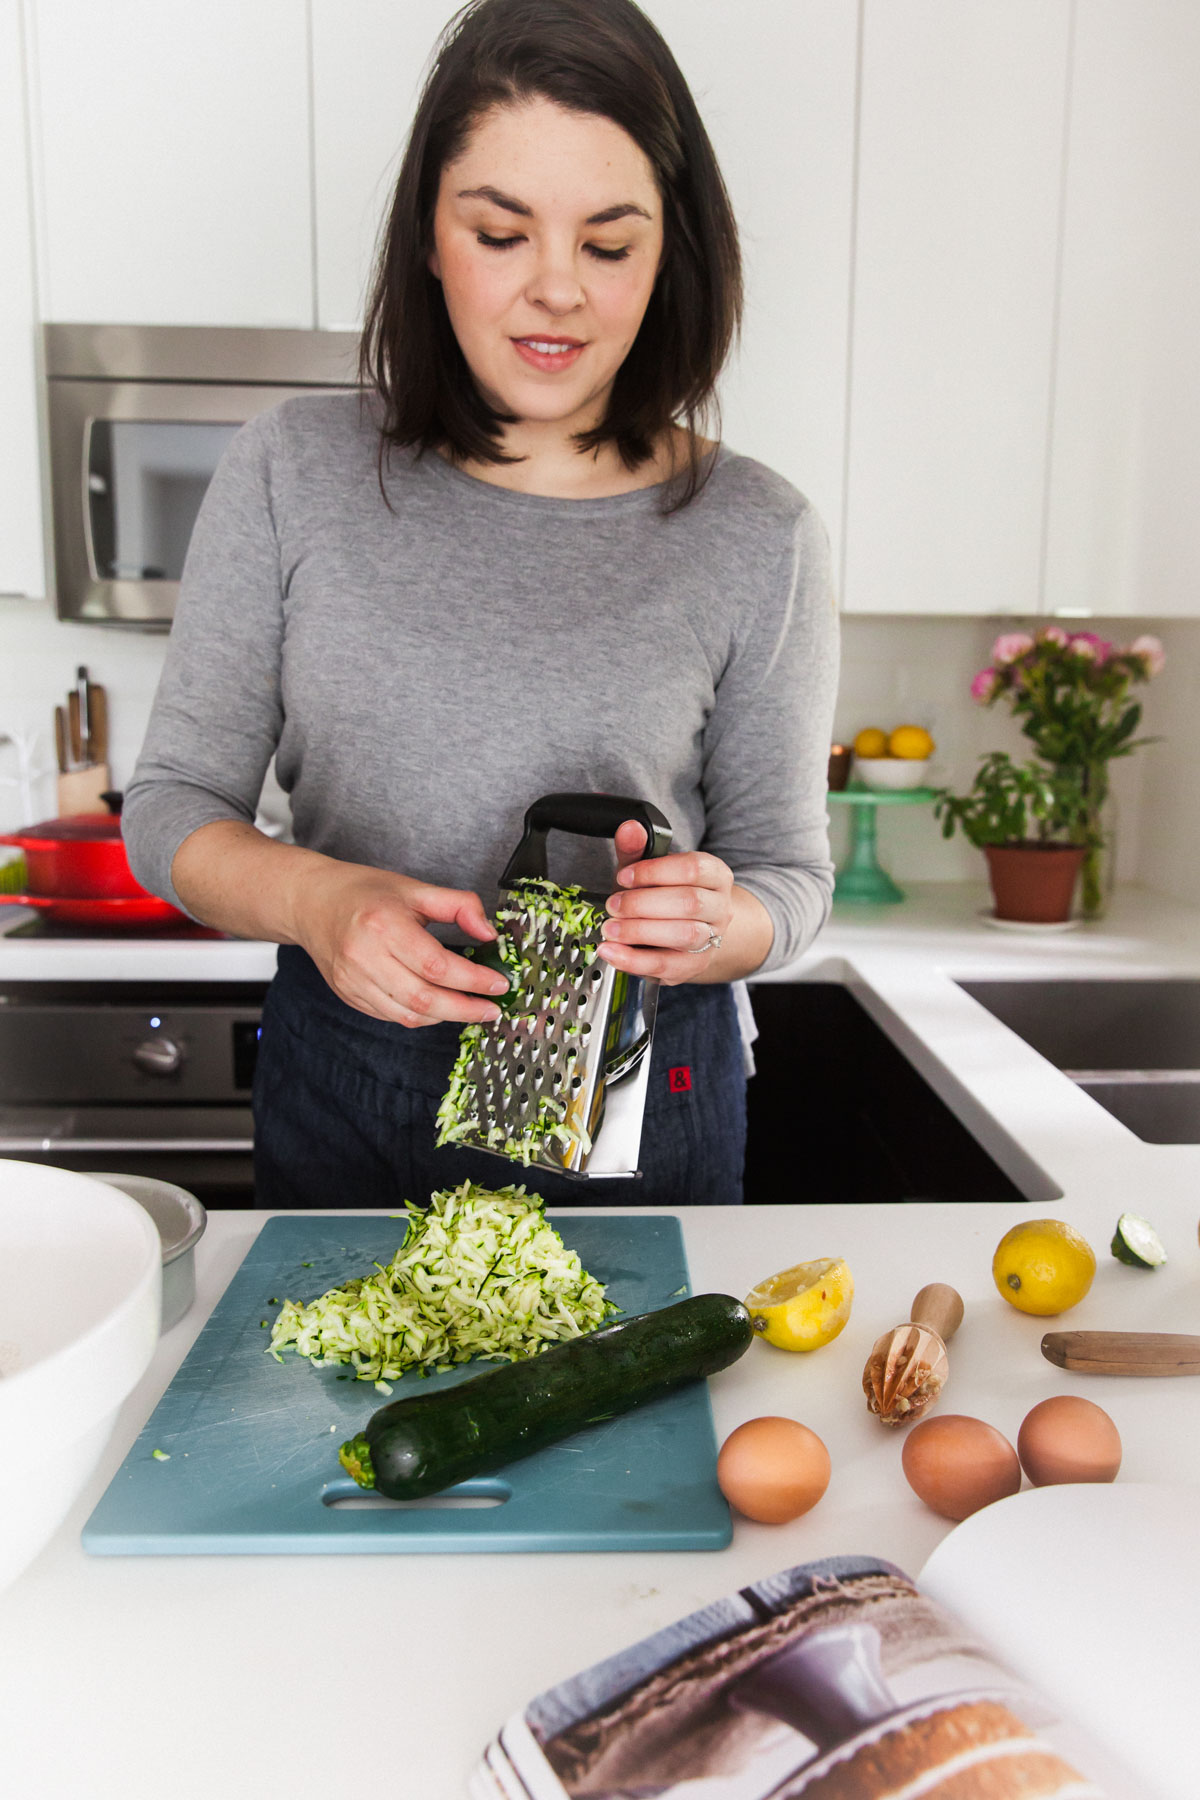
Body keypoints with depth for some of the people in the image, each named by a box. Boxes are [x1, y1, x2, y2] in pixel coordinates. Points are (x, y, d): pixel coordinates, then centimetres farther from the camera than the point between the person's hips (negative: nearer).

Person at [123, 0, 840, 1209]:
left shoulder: (757, 535, -6)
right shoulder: (293, 471, -4)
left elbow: (788, 870, 1)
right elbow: (171, 803, -1)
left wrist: (717, 926, -22)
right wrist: (313, 900, -22)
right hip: (341, 1092, 1)